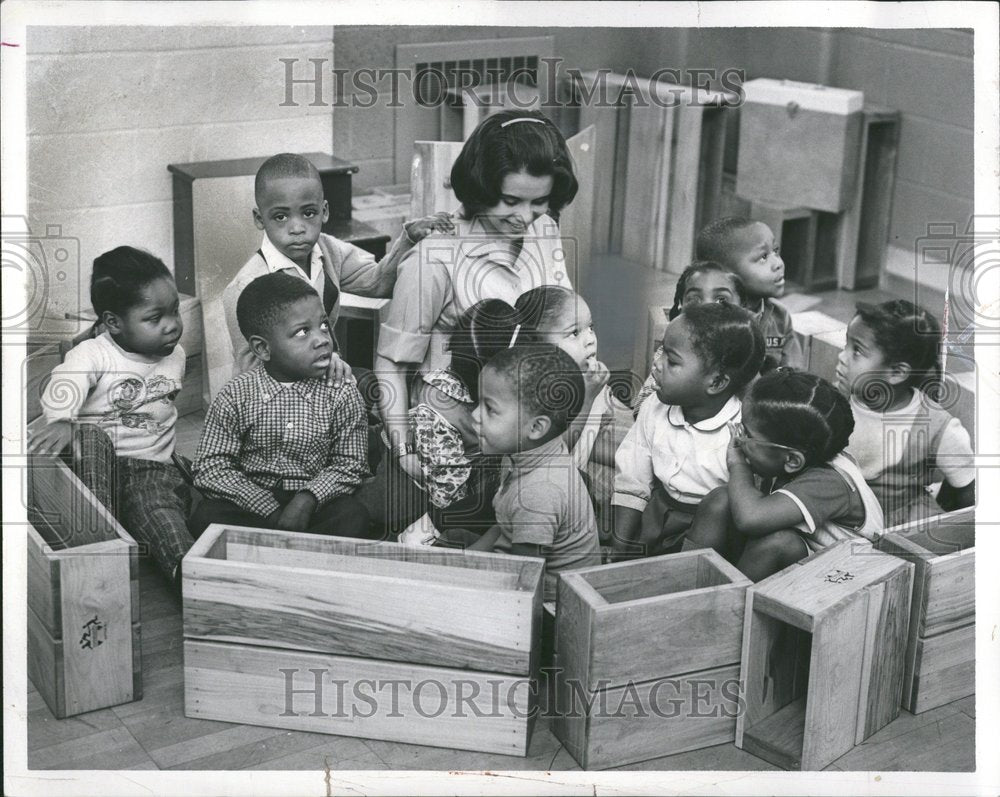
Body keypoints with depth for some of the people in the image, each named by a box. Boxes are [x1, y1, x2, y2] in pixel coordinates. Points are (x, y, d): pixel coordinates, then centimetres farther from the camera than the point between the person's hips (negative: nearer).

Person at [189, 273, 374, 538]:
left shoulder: (343, 394, -5)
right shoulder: (236, 397, -7)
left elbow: (348, 466, -1)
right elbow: (211, 469, -9)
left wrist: (308, 500, -21)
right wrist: (271, 511, -18)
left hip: (315, 499, 0)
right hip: (253, 503, 0)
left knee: (352, 518, -28)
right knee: (206, 517, -26)